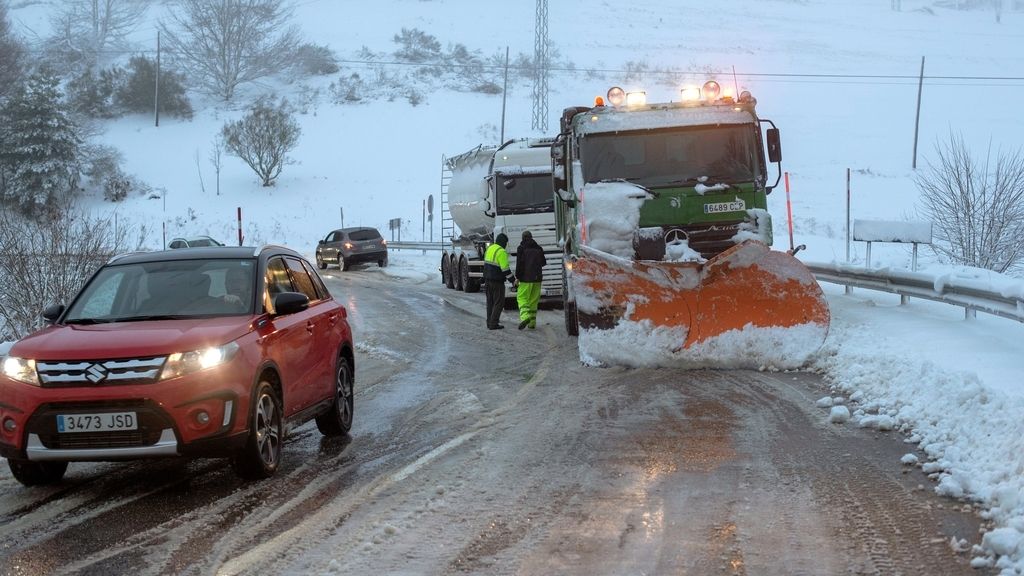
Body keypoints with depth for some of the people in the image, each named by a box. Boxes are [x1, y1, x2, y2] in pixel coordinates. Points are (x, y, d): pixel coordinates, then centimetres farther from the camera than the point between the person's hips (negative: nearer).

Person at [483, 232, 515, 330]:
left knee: (490, 302, 14)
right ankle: (493, 324, -5)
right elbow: (505, 269, -19)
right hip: (497, 281, -8)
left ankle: (489, 323, 16)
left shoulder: (489, 248, 10)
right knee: (499, 302, -2)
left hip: (488, 280, 8)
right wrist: (513, 280, -12)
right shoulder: (501, 252, -16)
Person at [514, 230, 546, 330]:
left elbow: (519, 264, -12)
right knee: (534, 300, 10)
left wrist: (517, 277, -9)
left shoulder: (521, 248, -6)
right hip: (537, 278, 5)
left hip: (525, 278, -5)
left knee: (522, 297, -3)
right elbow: (543, 262, 20)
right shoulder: (538, 248, 11)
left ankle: (525, 316, -26)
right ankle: (532, 322, 10)